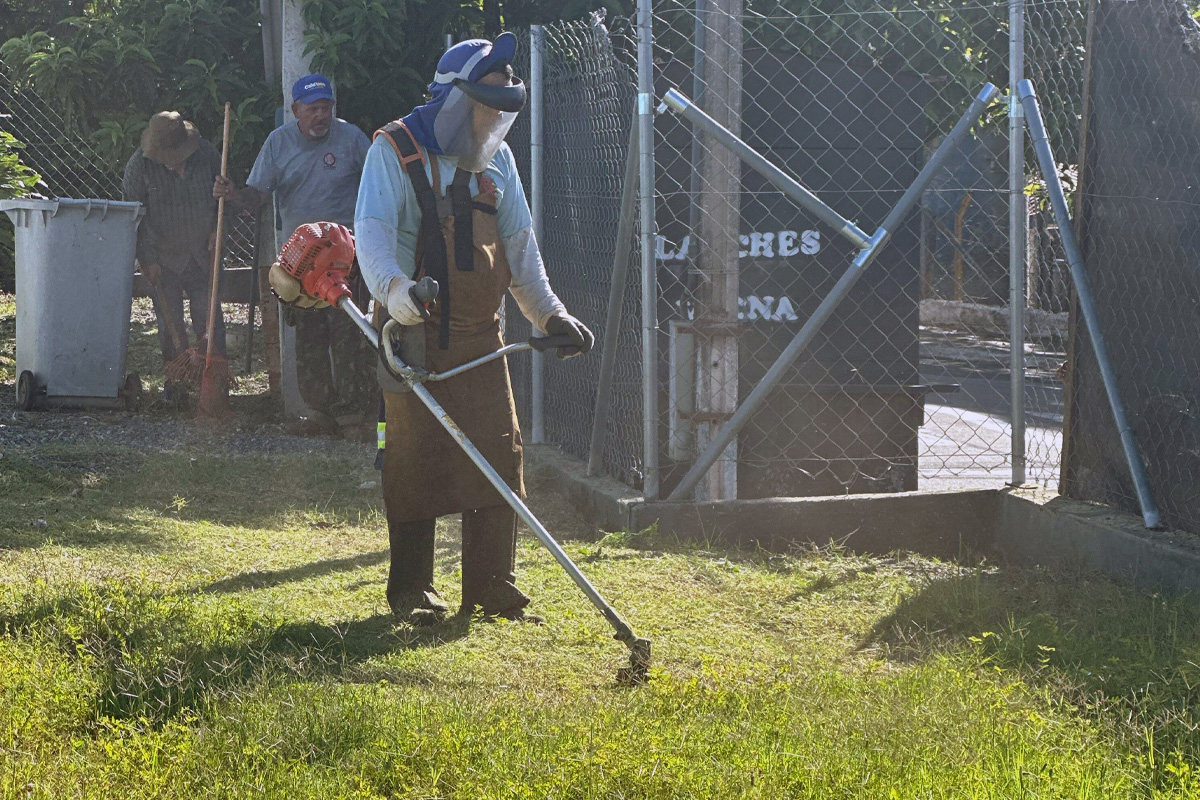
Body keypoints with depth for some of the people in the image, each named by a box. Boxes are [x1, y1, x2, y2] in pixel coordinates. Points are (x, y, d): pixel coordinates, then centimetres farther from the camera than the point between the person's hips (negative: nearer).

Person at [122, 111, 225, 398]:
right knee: (170, 324, 1)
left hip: (203, 255, 2)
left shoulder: (206, 154, -6)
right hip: (164, 259, -1)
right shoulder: (140, 164, -12)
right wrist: (147, 258, -9)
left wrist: (218, 229, -1)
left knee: (210, 319, 0)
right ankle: (176, 380, 12)